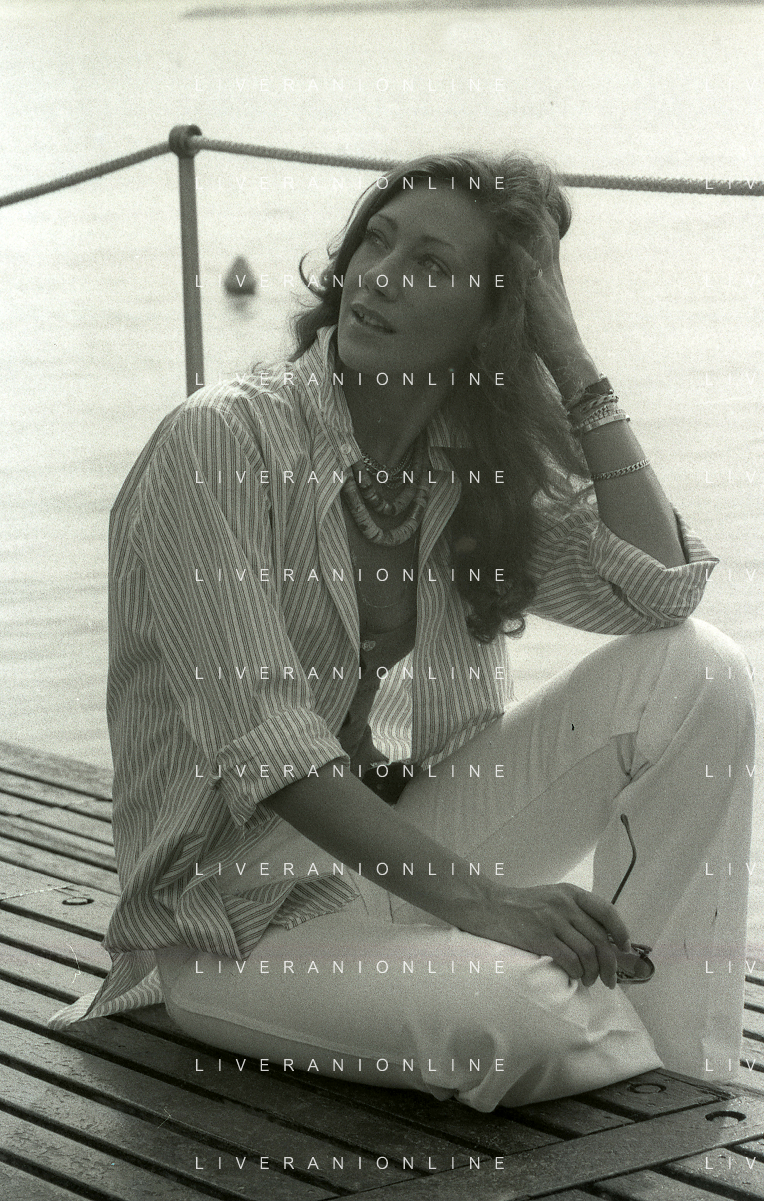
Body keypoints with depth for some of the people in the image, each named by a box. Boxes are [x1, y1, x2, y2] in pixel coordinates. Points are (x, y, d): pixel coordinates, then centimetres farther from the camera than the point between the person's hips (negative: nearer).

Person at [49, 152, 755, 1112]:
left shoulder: (478, 466, 3)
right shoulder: (218, 443, -17)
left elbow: (661, 591, -11)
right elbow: (259, 744, -25)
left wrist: (572, 362, -11)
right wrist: (474, 897, -32)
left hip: (413, 839, 7)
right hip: (238, 906, -7)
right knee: (527, 1018, -35)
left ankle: (685, 1080, -9)